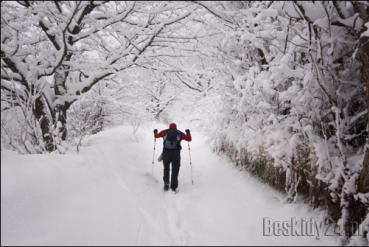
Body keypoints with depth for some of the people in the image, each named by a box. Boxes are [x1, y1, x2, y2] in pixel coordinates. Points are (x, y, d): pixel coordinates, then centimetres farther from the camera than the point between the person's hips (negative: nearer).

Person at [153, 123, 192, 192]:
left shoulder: (165, 132, 12)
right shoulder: (180, 133, 11)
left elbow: (156, 136, 25)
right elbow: (189, 139, 16)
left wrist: (155, 132, 47)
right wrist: (188, 133, 35)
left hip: (166, 153, 1)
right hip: (176, 154, -1)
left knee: (166, 168, 22)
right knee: (175, 170, 9)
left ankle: (166, 182, 5)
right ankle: (173, 187, 5)